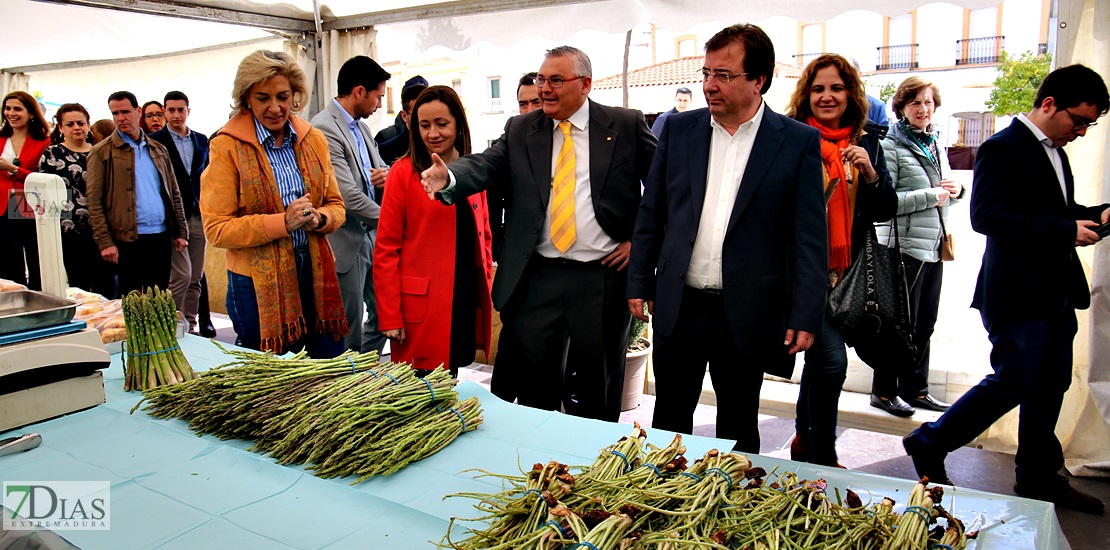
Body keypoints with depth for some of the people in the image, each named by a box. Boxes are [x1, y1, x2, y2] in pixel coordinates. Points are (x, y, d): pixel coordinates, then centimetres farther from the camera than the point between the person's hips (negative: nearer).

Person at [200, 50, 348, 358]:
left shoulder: (313, 139, 7)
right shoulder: (227, 146, -6)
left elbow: (336, 205, 13)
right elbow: (216, 229, -8)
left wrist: (319, 217, -10)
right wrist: (282, 222, -20)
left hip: (316, 273, 4)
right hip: (258, 282, -4)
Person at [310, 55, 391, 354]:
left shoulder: (359, 125, 11)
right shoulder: (324, 128, -18)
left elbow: (378, 165, 23)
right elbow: (348, 195, -23)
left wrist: (386, 172, -3)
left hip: (371, 236, 9)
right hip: (347, 243, -9)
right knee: (350, 331, 4)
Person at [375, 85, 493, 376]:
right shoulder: (404, 172, -6)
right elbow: (386, 249, -7)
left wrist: (487, 286, 7)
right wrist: (390, 317, -11)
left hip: (466, 299, 5)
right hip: (421, 307, -5)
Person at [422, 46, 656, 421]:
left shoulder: (626, 125, 1)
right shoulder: (520, 131, 7)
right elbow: (485, 165, -8)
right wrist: (449, 177, -29)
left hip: (604, 277, -1)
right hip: (537, 279, 2)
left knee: (599, 395, 13)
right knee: (535, 390, 10)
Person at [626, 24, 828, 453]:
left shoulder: (798, 142, -4)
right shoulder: (679, 128, 4)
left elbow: (810, 237, -4)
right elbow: (651, 213, 8)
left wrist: (805, 316, -8)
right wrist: (640, 283, 5)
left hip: (746, 313, -2)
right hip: (677, 305, 3)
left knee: (738, 428, 15)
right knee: (669, 419, 14)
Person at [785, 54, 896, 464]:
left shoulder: (867, 143, 8)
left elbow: (885, 212, 5)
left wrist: (870, 173, -10)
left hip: (843, 272, 6)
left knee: (819, 356, 18)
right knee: (831, 358, -13)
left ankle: (804, 440, 36)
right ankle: (824, 457, 5)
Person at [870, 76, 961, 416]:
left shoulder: (936, 145, 15)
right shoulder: (891, 146, -9)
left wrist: (955, 190, 3)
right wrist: (930, 196, -16)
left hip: (934, 247, 8)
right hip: (905, 245, -8)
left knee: (925, 324, 13)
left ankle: (915, 389, 24)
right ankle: (884, 391, 13)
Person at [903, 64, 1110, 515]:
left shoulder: (1054, 152, 17)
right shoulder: (1003, 149, -13)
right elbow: (987, 216, -25)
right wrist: (1067, 230, -24)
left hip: (1056, 293, 9)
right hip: (1018, 295, -9)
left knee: (1050, 387, 14)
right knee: (1012, 384, -5)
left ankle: (1039, 478, 28)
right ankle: (929, 444, 11)